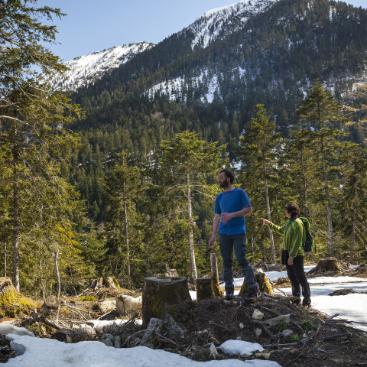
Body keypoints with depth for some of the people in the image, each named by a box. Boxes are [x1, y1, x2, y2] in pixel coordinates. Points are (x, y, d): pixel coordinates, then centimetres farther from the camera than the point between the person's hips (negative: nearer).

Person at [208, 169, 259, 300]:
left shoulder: (240, 193, 1)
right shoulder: (219, 197, 14)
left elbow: (249, 209, -3)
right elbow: (217, 216, 13)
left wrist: (232, 215, -14)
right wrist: (213, 235, 5)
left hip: (238, 232, -4)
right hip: (224, 234, 5)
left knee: (242, 260, -9)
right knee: (227, 262, 5)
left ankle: (253, 287, 1)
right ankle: (229, 290, 12)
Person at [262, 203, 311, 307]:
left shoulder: (297, 223, -16)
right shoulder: (289, 222, 11)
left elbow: (298, 242, -20)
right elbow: (281, 230, 33)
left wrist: (292, 256, -21)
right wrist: (270, 223, 28)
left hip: (296, 255, -9)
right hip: (288, 253, 9)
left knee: (300, 277, -2)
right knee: (292, 277, 13)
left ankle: (307, 298, 8)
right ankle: (296, 297, 24)